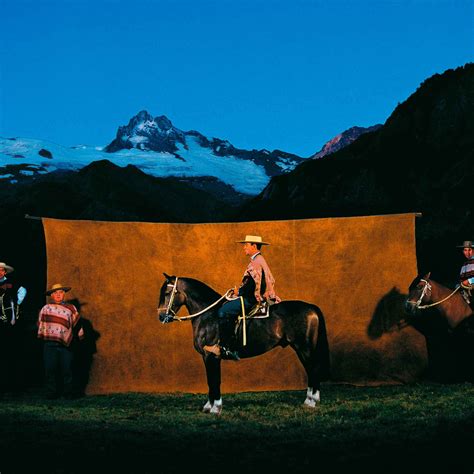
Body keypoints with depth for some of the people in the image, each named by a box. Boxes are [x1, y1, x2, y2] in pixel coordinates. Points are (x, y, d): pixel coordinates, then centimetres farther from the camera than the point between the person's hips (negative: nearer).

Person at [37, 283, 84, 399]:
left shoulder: (71, 308, 10)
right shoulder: (46, 308, 9)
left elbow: (77, 324, 14)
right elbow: (40, 324, 15)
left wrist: (80, 336, 12)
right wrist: (41, 337, 15)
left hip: (65, 344, 0)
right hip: (50, 344, 0)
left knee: (67, 369, -1)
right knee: (50, 369, -1)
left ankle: (68, 392, 8)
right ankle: (51, 393, 6)